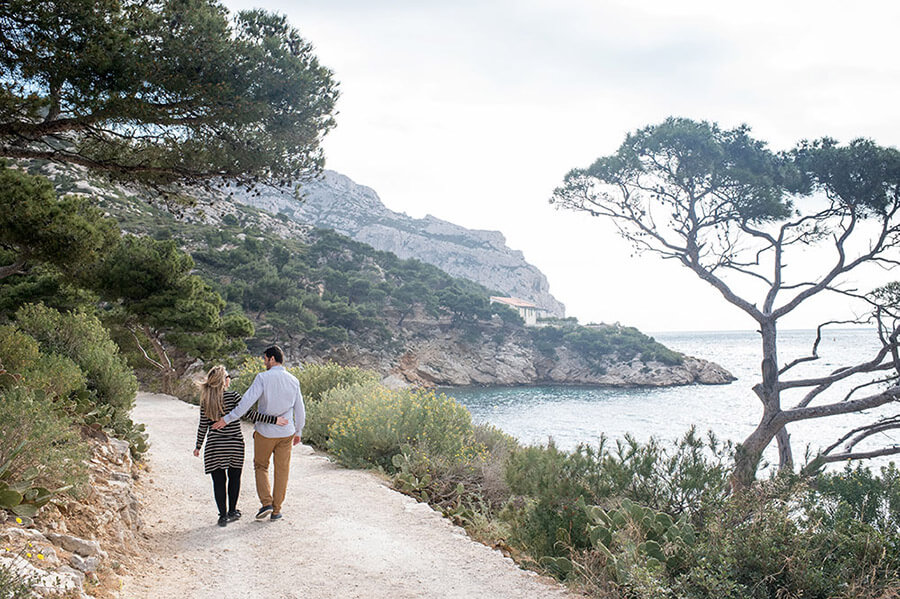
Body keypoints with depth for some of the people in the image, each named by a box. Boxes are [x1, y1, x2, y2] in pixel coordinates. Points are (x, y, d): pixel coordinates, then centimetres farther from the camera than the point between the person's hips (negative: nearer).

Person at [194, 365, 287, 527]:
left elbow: (203, 426, 2)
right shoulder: (233, 396, -11)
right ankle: (232, 511, 23)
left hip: (214, 445, 2)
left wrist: (198, 446, 13)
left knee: (218, 480, 8)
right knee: (234, 477, 15)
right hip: (234, 444, -2)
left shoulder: (205, 400, -1)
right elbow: (249, 414, -18)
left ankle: (223, 515, 8)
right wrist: (274, 420, -18)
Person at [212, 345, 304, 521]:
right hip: (286, 432, 3)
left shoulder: (263, 378, -12)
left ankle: (266, 502, 2)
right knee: (282, 470, 12)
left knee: (261, 466, 16)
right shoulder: (293, 381, 2)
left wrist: (228, 419, -16)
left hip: (265, 432, -3)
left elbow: (247, 401, -21)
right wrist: (298, 431, 19)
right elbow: (299, 409, 7)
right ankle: (276, 510, 16)